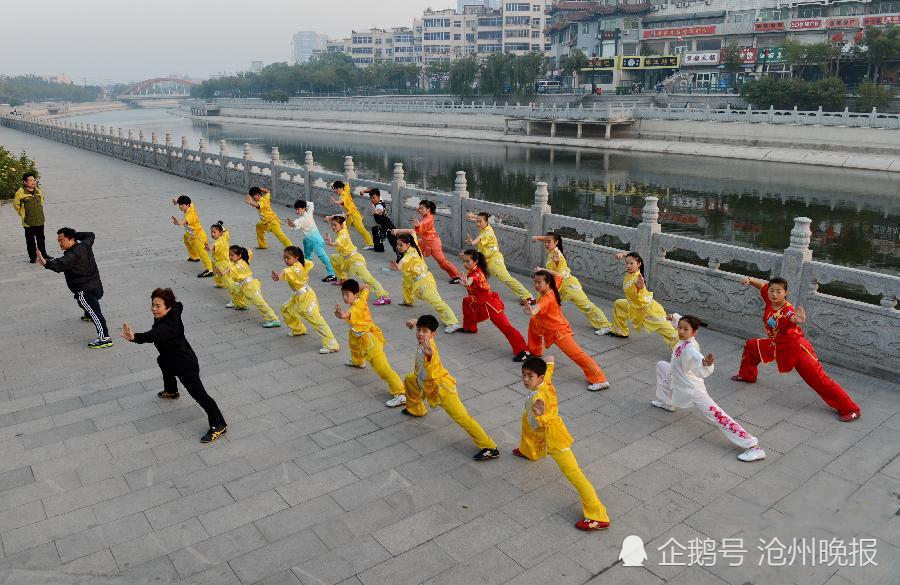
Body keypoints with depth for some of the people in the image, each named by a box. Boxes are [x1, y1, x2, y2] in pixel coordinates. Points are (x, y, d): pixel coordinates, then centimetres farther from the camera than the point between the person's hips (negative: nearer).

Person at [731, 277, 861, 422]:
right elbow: (763, 284, 6)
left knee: (819, 379, -9)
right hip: (777, 346, 8)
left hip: (796, 348, -8)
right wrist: (749, 280, -11)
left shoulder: (788, 310, -32)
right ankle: (747, 375, 43)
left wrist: (798, 320, -80)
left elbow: (793, 318, -57)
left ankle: (850, 409, -1)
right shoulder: (770, 300, -12)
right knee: (751, 345, 18)